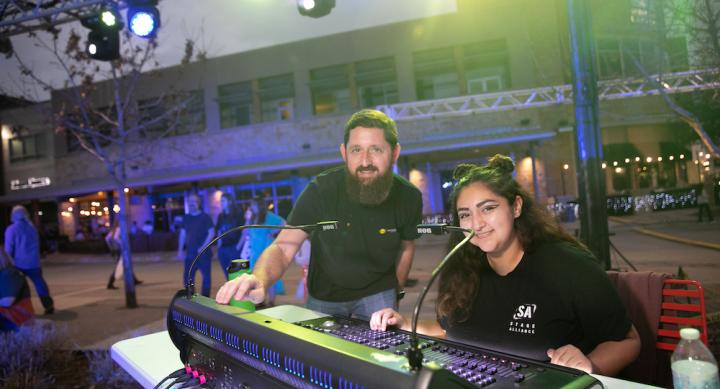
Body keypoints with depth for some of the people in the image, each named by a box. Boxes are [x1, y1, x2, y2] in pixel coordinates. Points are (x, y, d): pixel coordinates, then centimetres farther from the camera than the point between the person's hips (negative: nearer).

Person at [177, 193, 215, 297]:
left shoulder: (205, 217, -4)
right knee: (187, 277, 4)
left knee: (206, 276, 1)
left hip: (204, 253, -4)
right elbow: (182, 234, 13)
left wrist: (203, 247, -15)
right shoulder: (186, 218, 10)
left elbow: (211, 233, -8)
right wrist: (180, 250, 7)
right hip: (190, 253, 4)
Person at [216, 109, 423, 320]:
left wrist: (395, 293, 5)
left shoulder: (409, 197, -17)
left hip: (377, 294, 1)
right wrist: (259, 281, -49)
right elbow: (283, 247, -29)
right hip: (324, 296, 0)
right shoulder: (321, 190, -26)